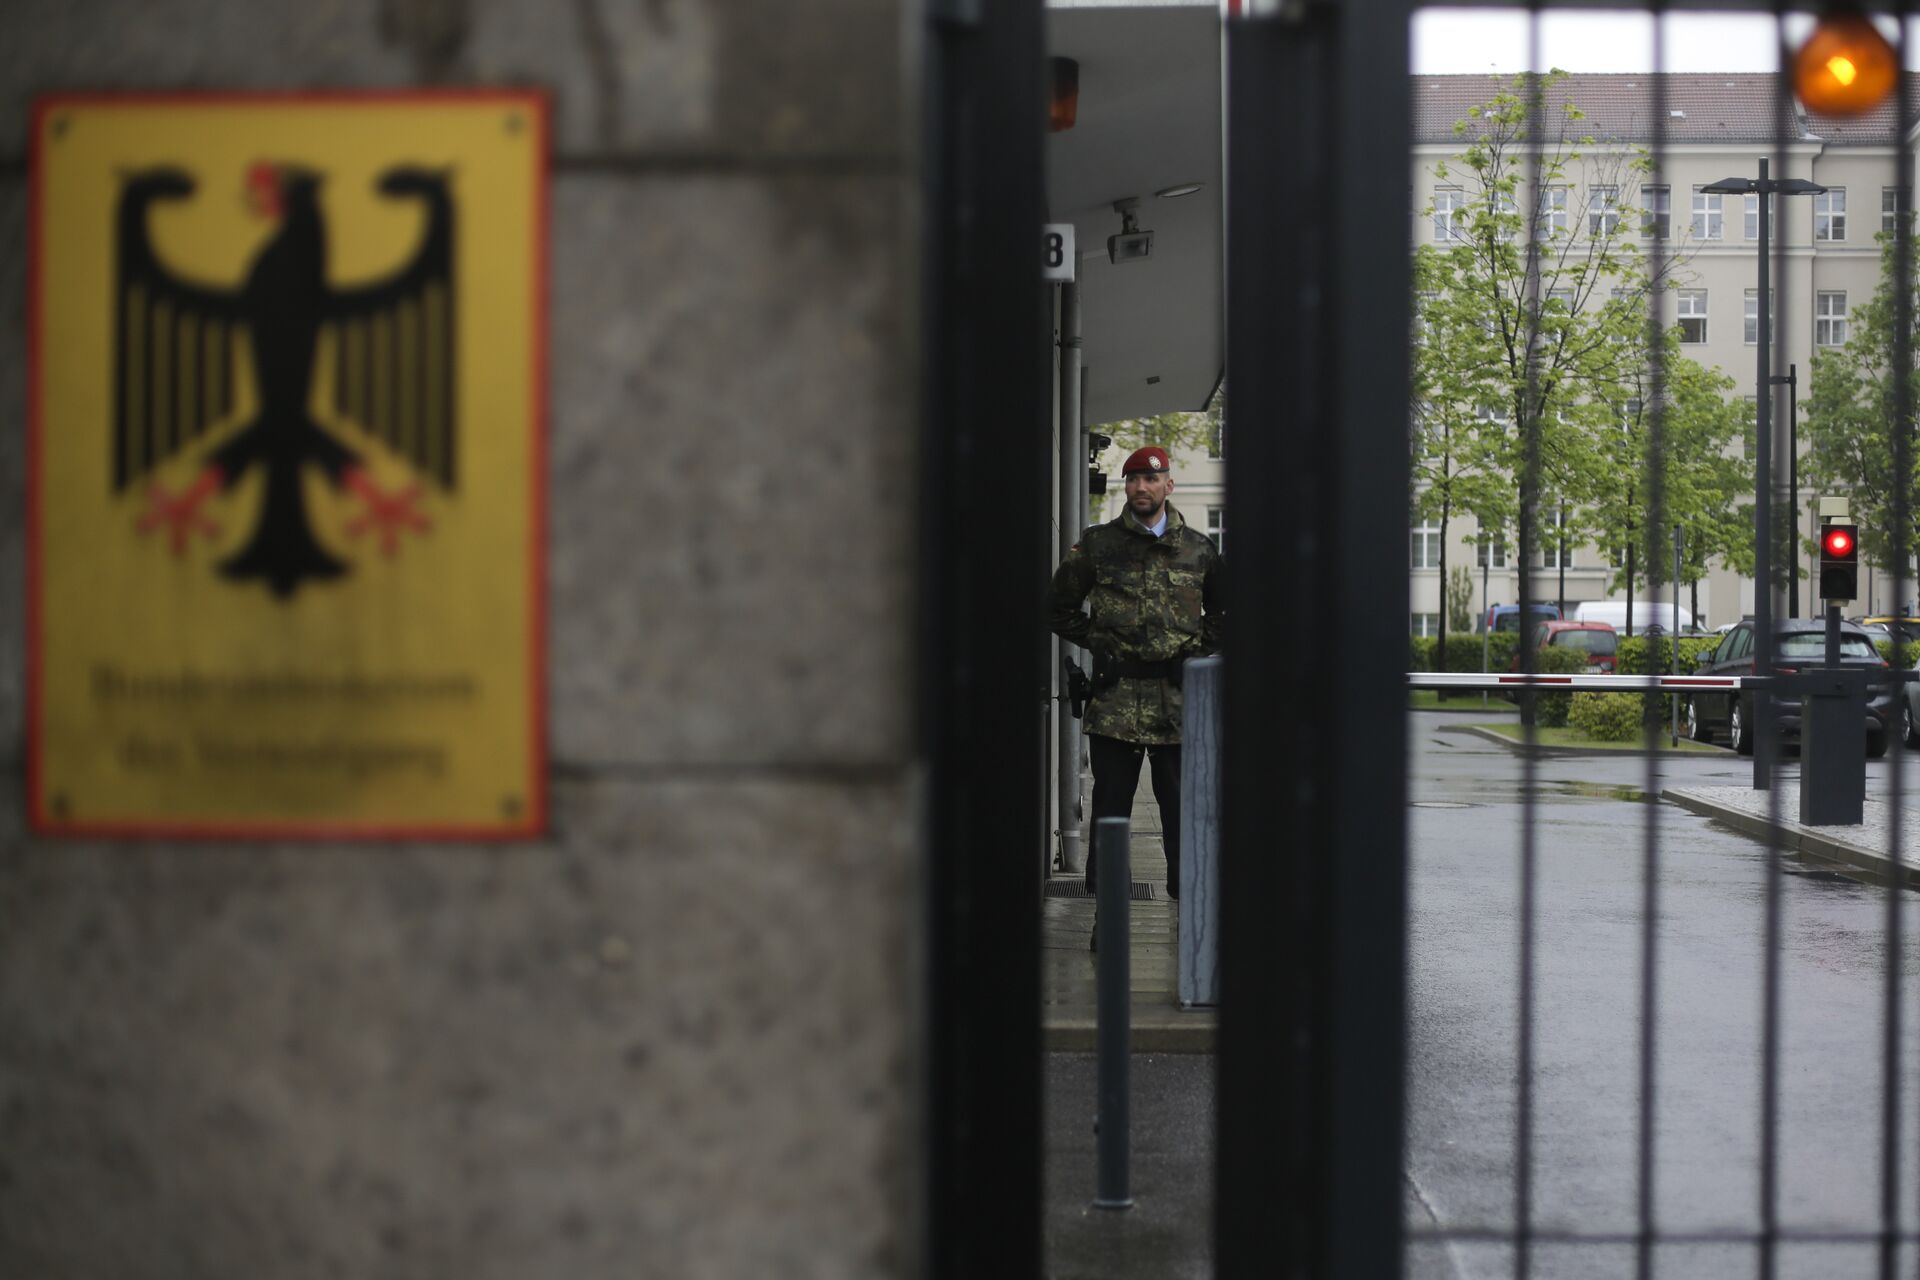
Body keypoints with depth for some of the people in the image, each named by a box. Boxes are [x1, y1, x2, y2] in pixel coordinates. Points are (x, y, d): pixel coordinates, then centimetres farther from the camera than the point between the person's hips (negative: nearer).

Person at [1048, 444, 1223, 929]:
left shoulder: (1199, 548, 9)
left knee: (1182, 808, 5)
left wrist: (1198, 650, 7)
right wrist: (1096, 644, 1)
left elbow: (1223, 611, 21)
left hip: (1179, 702, 1)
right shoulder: (1097, 545, 5)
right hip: (1116, 698, -1)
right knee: (1110, 804, 2)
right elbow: (1058, 607, 12)